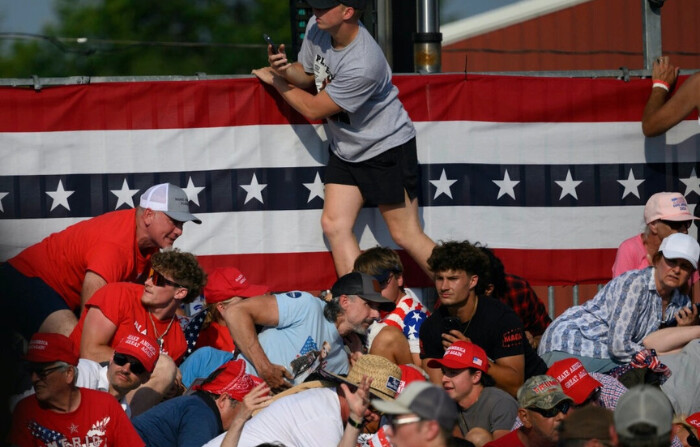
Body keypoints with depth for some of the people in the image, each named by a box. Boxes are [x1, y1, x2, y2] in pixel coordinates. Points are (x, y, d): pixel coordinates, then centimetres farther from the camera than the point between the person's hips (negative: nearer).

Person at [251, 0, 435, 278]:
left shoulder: (363, 65, -33)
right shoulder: (316, 28, -9)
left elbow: (313, 109, -22)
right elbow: (306, 73, 9)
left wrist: (275, 81, -9)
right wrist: (285, 70, -15)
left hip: (387, 148, -8)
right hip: (345, 149, 8)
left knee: (406, 235, -6)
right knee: (334, 225, -1)